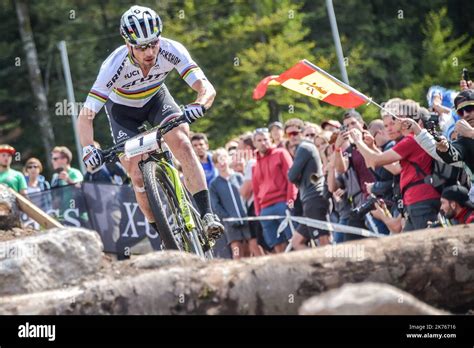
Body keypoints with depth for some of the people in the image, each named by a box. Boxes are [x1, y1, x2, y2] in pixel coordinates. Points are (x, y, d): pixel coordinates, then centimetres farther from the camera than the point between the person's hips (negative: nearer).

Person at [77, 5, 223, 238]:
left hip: (156, 97, 1)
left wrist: (199, 106, -57)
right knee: (138, 177, -11)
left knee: (182, 144, -25)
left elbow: (207, 89, -36)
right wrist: (88, 149, -52)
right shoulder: (116, 65, -37)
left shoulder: (171, 50, -32)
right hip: (123, 108, -1)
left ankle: (207, 215, -25)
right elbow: (85, 116, -36)